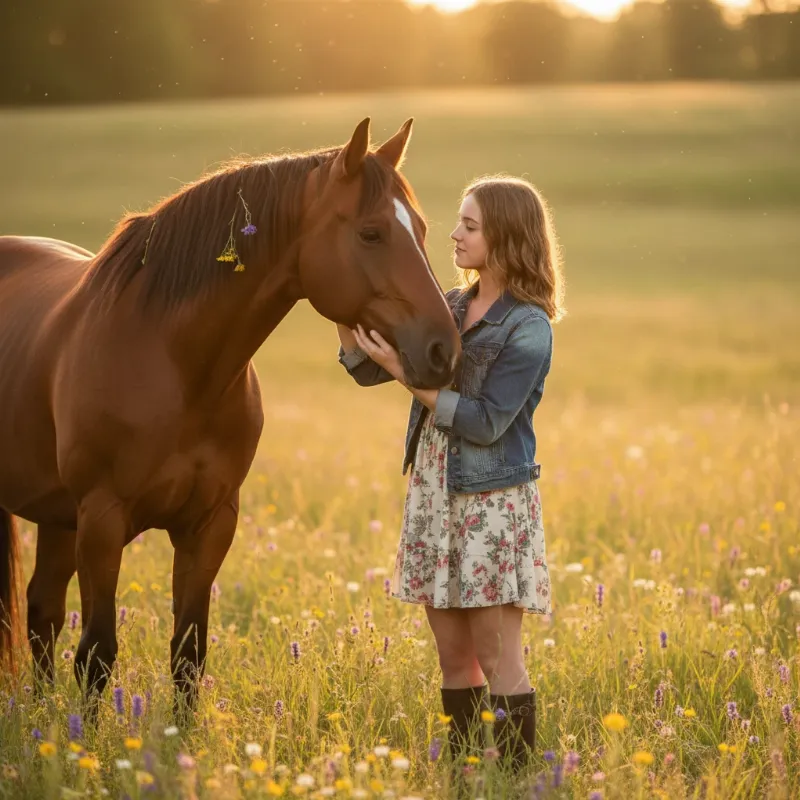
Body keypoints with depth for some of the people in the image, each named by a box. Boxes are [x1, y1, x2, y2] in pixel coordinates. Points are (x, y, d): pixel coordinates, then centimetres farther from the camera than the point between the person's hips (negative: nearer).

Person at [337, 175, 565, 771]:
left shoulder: (528, 328, -12)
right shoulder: (449, 309, 8)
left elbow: (486, 422, -18)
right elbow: (365, 369, 10)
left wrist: (407, 373, -18)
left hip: (492, 500, -7)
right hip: (434, 493, 7)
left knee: (497, 657, -3)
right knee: (453, 654, 11)